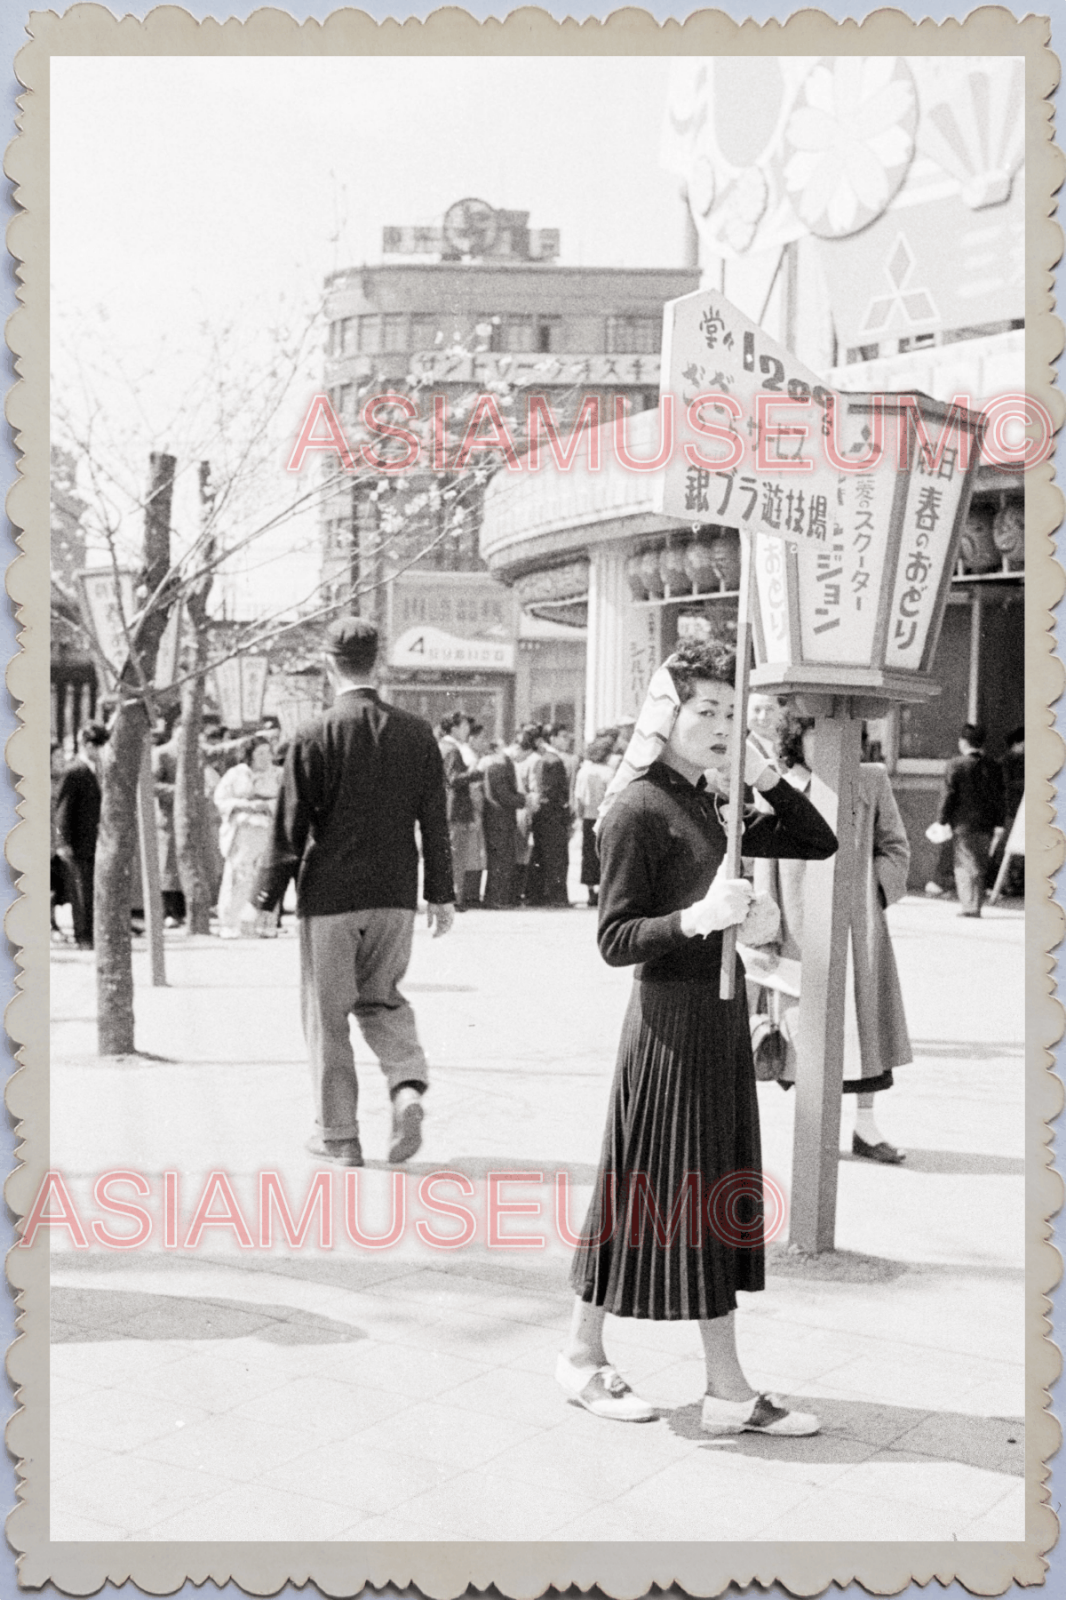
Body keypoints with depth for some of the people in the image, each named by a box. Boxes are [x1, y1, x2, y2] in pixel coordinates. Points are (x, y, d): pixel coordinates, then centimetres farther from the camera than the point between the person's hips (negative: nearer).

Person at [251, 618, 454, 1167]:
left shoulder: (313, 736, -11)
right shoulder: (417, 732, 0)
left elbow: (290, 825, -9)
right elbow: (435, 821, 3)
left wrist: (267, 895, 0)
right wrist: (440, 892, 11)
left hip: (330, 894, -4)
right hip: (396, 894, 4)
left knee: (327, 1015, 9)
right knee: (381, 998, 22)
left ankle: (338, 1134, 15)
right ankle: (407, 1088, 0)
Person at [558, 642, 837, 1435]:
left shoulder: (709, 805, 11)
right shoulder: (637, 808, -13)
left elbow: (818, 842, 12)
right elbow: (614, 938, -17)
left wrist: (764, 775, -1)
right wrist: (697, 917, -32)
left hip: (723, 1014, 8)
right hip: (670, 1019, -8)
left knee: (715, 1197, 11)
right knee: (650, 1191, 2)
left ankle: (729, 1388, 19)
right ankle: (583, 1354, 22)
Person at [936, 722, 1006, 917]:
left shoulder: (956, 764, -6)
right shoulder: (992, 767, 6)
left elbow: (948, 794, -8)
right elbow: (999, 797, 9)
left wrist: (943, 820, -2)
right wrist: (998, 824, 15)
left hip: (963, 823, -4)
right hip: (986, 824, 4)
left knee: (965, 864, -1)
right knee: (981, 865, 11)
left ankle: (968, 906, -8)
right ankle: (976, 906, 13)